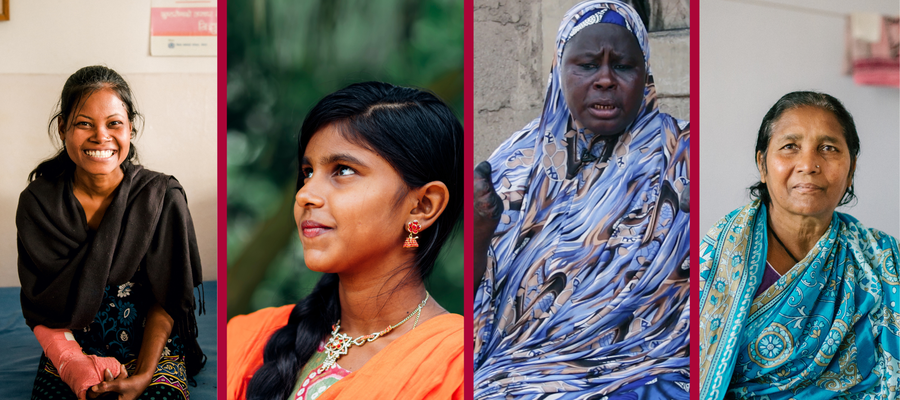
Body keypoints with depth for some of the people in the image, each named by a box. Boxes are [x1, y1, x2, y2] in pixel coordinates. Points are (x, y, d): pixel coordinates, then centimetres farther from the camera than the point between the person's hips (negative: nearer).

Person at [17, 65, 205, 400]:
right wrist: (75, 367, -20)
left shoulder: (163, 197, -9)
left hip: (150, 346, -1)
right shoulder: (37, 202, -5)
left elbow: (166, 300, -6)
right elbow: (39, 305, -3)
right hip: (71, 345, 1)